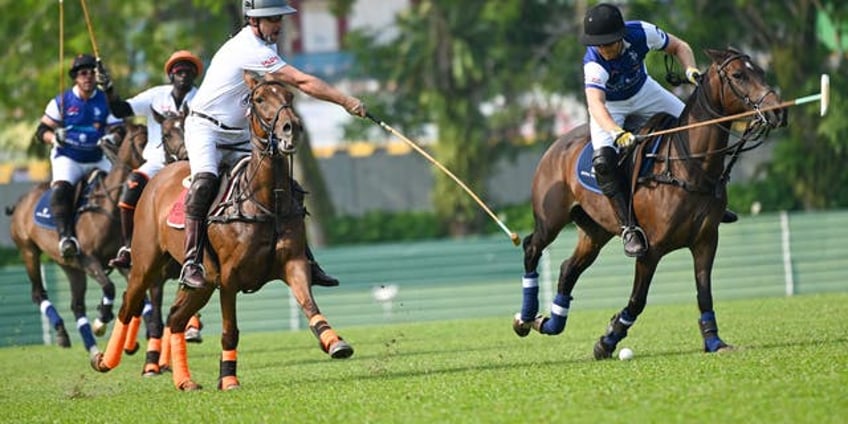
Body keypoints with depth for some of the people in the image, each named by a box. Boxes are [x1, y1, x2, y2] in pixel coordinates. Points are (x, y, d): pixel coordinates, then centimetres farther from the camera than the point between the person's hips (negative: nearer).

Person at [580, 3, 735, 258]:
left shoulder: (640, 33, -28)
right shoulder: (594, 64, -37)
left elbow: (678, 46, -9)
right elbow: (596, 103, -53)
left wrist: (691, 69, -30)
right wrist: (617, 133, -70)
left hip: (644, 93, 4)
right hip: (609, 107, -4)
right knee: (603, 160, -28)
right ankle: (629, 227, -19)